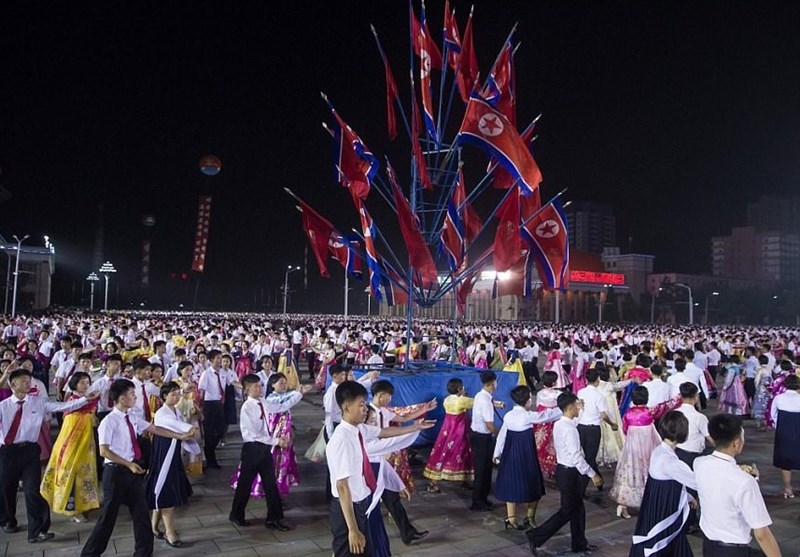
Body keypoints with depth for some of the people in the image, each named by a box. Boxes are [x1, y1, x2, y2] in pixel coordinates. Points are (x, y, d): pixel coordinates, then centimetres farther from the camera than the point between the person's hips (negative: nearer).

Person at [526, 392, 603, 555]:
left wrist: (578, 410, 30)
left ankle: (579, 543, 32)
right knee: (567, 511, 2)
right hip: (569, 473, -9)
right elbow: (577, 457, -26)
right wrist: (593, 475, -20)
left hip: (564, 469, 9)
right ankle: (536, 537, 3)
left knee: (577, 507, 20)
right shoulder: (570, 430, -25)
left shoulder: (559, 424, 3)